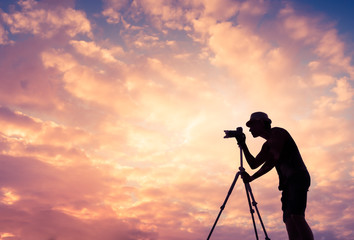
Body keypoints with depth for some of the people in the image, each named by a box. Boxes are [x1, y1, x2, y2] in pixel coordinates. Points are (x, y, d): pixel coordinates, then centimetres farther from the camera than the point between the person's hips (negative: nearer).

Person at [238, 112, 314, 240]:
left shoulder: (277, 133, 0)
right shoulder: (267, 145, 25)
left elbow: (274, 159, -11)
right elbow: (254, 164, 27)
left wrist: (252, 177, -7)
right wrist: (243, 145, 18)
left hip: (298, 177, -8)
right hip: (288, 182, 8)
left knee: (296, 216, -24)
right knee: (289, 220, -5)